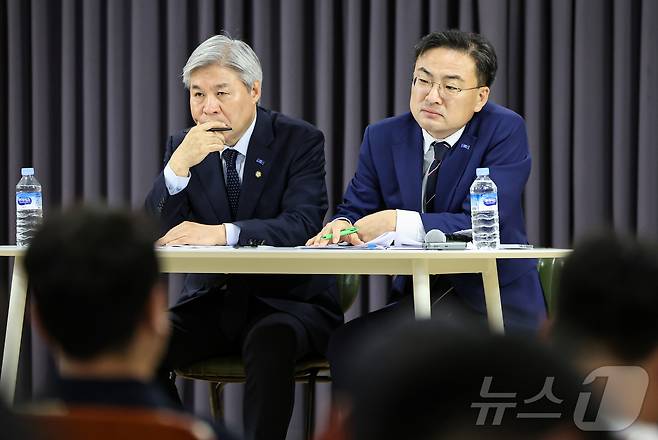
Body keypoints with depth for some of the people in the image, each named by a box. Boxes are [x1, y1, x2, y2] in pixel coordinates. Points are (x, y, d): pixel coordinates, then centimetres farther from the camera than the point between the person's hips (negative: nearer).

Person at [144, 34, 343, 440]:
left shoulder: (300, 140, -5)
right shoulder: (183, 146, 5)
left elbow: (302, 225, -20)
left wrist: (222, 233, -35)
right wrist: (178, 166, -20)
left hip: (288, 303, -4)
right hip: (212, 301, 4)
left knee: (270, 341, -37)